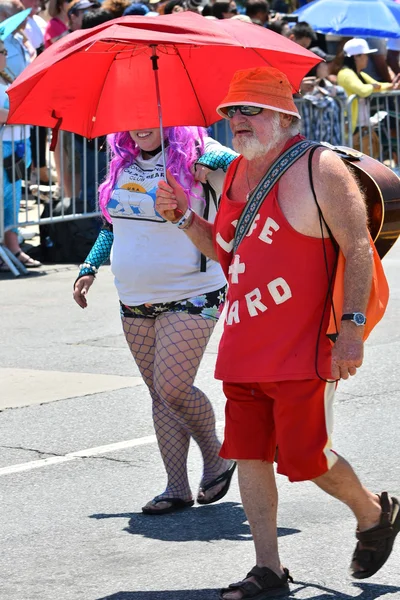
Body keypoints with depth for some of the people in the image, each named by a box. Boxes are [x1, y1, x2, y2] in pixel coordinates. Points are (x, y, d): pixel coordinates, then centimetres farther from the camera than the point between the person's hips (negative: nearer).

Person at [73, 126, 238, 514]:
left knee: (172, 390, -12)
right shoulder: (124, 164, 10)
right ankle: (177, 488, 12)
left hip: (190, 297, -6)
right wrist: (89, 268, 16)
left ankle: (216, 457, 14)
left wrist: (214, 160, -29)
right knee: (160, 395, 7)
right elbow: (114, 223, 23)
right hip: (135, 301, 6)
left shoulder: (196, 153, -8)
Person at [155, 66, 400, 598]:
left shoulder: (319, 169, -10)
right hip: (243, 349, 7)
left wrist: (352, 325, -18)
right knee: (248, 454, 5)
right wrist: (184, 218, 9)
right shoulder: (235, 174, 13)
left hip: (300, 351, -7)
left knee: (304, 458, -4)